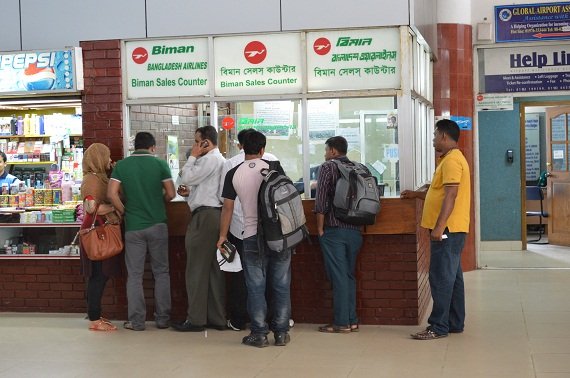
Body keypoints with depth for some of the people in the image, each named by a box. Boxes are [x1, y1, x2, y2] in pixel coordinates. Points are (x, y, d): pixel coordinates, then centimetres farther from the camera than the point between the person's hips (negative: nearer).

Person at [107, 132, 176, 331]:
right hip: (157, 224, 0)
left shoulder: (121, 165, 0)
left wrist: (124, 212, 4)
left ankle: (136, 321, 6)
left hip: (133, 227, 0)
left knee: (134, 275, 5)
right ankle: (163, 318, 12)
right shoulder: (160, 164, -3)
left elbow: (112, 194, -8)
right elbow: (171, 193, -4)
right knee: (161, 272, 9)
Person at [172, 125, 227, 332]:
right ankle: (217, 318, 14)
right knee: (214, 269, 10)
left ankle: (196, 319, -1)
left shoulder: (210, 159, -13)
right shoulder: (219, 159, 19)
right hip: (213, 215, 10)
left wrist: (192, 156, -3)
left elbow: (186, 178, -14)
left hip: (205, 216, -10)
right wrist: (191, 191, 9)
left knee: (197, 270, -5)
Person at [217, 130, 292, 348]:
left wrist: (223, 235, 12)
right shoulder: (274, 168, -1)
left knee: (256, 287, 6)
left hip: (252, 236, -1)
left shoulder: (234, 174, -1)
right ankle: (281, 333, 12)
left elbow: (227, 207, 2)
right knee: (281, 285, 7)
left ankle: (259, 334, 8)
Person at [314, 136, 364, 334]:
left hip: (334, 230, -6)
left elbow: (321, 200, -11)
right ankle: (352, 320, 14)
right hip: (355, 231, 6)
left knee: (338, 276, -3)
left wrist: (320, 229, -5)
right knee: (349, 275, 13)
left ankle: (341, 323, -1)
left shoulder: (328, 167, -5)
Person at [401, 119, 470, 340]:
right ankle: (455, 323, 20)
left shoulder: (452, 160, -14)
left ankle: (439, 327, -5)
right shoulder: (450, 159, 19)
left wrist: (439, 226, -26)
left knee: (441, 278, -8)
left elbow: (451, 195, -22)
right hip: (450, 230, 11)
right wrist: (417, 194, 32)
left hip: (447, 230, -11)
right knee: (452, 277, 13)